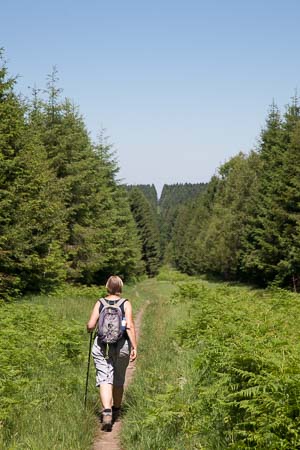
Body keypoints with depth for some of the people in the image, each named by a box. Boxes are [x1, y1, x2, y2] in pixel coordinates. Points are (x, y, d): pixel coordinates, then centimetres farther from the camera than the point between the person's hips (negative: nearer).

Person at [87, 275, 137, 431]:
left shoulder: (100, 303, 2)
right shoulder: (126, 304, -1)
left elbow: (90, 325, -3)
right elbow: (130, 326, -10)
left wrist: (89, 330, 20)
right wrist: (134, 347, -8)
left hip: (102, 346, -1)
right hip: (121, 345, 1)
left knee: (104, 380, -4)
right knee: (119, 381, 18)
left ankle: (107, 412, -23)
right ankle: (116, 411, 34)